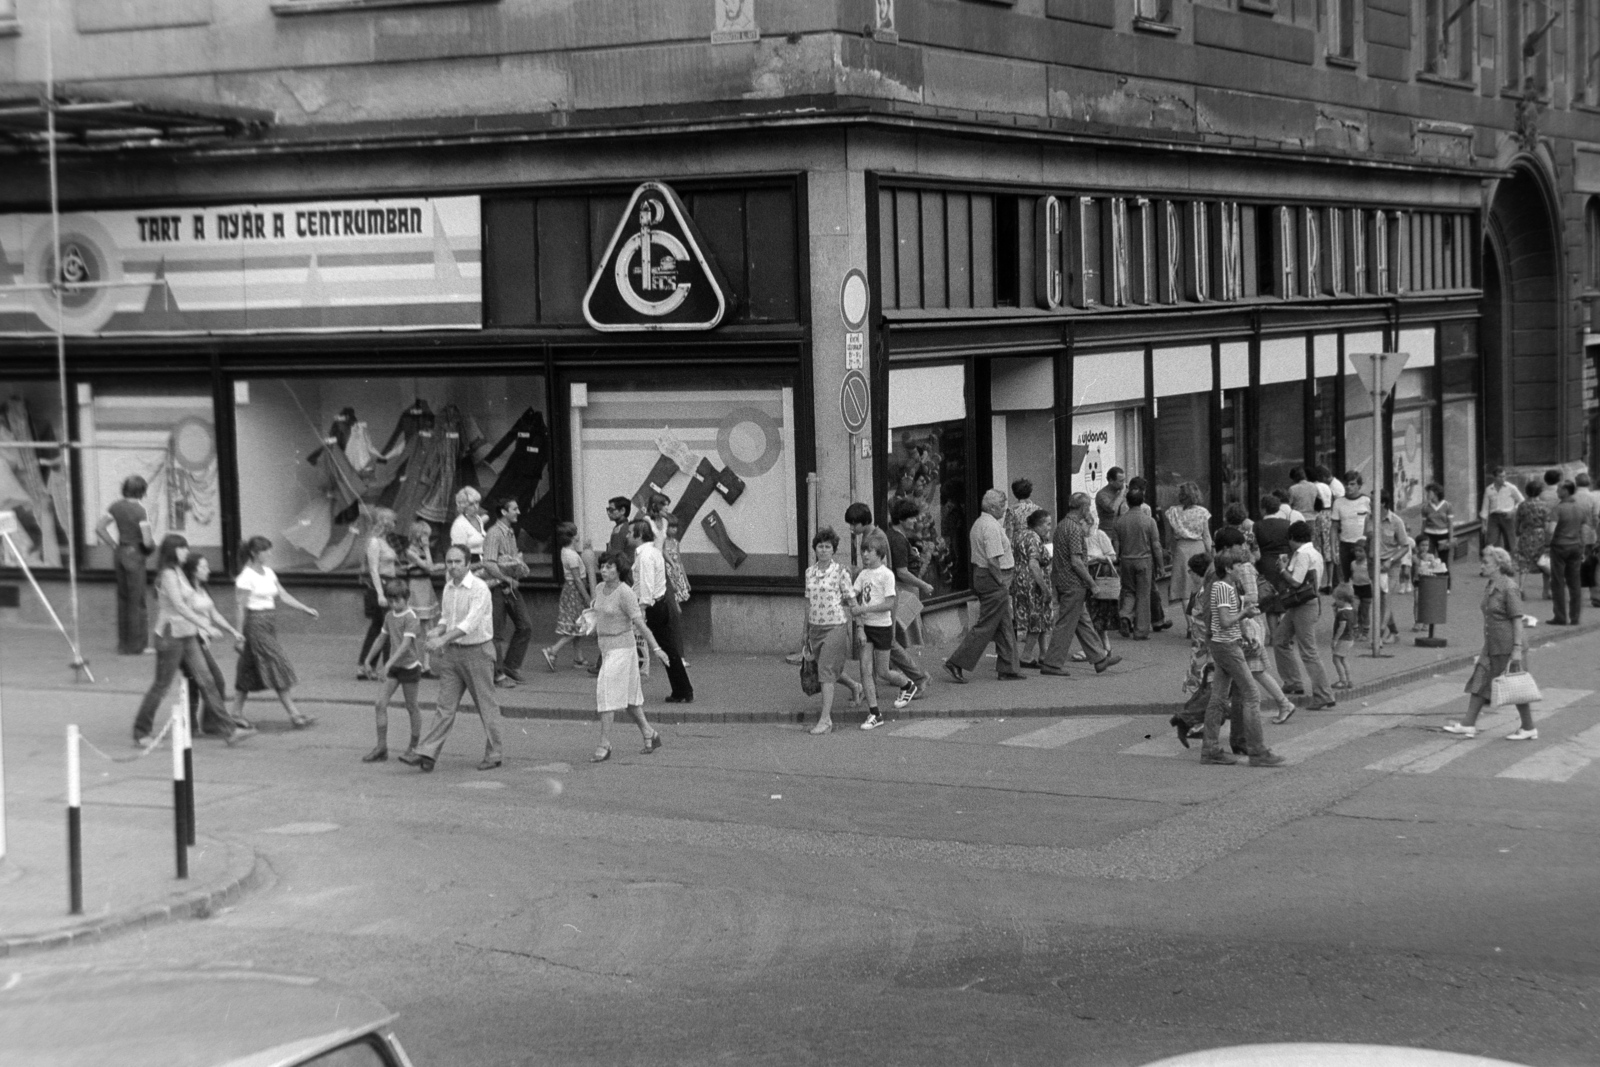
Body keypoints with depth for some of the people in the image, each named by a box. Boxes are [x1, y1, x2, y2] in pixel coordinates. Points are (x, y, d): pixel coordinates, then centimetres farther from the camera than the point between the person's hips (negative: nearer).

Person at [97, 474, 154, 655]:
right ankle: (136, 645, 7)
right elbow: (148, 541, -19)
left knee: (123, 599, 15)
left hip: (120, 553, 6)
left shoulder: (116, 507, 2)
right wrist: (152, 545, 3)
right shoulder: (140, 511, -16)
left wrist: (114, 545, 8)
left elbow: (100, 529, 3)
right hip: (135, 555, -6)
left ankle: (123, 644, 21)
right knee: (137, 601, 3)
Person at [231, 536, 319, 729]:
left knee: (249, 670, 12)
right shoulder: (246, 576, -12)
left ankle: (237, 713, 18)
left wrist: (306, 609, 3)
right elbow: (239, 606, -13)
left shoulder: (268, 572, 12)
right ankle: (294, 715, -8)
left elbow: (283, 596, 12)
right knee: (278, 667, -9)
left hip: (269, 625, 8)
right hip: (255, 624, -8)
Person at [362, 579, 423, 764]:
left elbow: (406, 644, -26)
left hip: (409, 666, -7)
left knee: (411, 707, 6)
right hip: (394, 666, 7)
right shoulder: (389, 616, 7)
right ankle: (382, 747, 1)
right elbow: (383, 637, 19)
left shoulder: (411, 618, -16)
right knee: (380, 704, -3)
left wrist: (389, 663, -34)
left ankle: (413, 747, 19)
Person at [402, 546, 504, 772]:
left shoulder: (479, 588, -15)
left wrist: (443, 639, -32)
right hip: (452, 652, 6)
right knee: (445, 705, 4)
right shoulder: (449, 587, 8)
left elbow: (471, 622, -25)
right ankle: (426, 754, -1)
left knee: (486, 705, 4)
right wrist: (437, 630, -2)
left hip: (477, 650, -6)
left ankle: (493, 754, 16)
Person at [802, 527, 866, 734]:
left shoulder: (840, 572, -8)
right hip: (816, 626, 6)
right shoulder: (810, 572, 7)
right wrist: (806, 632, 16)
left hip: (835, 626, -6)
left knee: (826, 671, -11)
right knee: (831, 670, 18)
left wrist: (858, 628, -7)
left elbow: (851, 601, -5)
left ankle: (825, 719, -9)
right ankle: (856, 688, 48)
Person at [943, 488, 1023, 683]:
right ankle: (956, 664, -5)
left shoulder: (979, 524, 14)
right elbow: (993, 559, -23)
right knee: (985, 626, -6)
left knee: (1005, 625, 14)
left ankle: (1008, 669, 18)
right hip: (993, 579, -11)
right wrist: (1002, 582, -17)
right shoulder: (991, 527, -18)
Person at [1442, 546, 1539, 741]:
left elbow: (1517, 620, -19)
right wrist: (1487, 644, 20)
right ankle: (1468, 724, 8)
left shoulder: (1509, 588, -18)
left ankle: (1529, 730, 12)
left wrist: (1517, 649, -22)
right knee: (1480, 681, 6)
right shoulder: (1489, 586, 9)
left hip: (1508, 646, -9)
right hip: (1493, 645, 9)